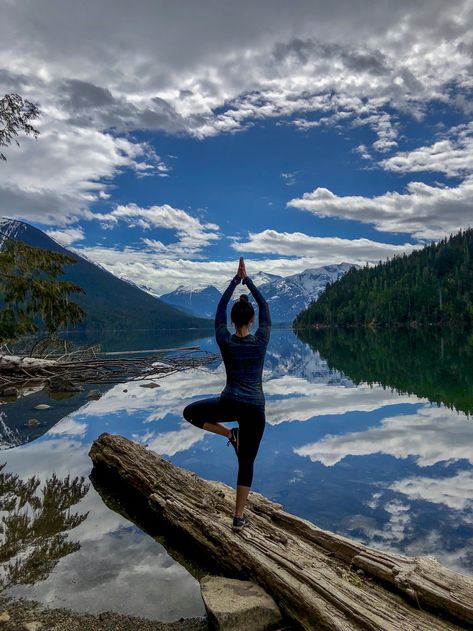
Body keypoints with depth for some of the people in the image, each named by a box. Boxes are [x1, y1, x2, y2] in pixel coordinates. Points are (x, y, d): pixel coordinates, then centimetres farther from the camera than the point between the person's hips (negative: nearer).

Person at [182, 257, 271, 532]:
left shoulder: (225, 341, -6)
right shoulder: (261, 341, -7)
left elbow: (220, 307, 5)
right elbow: (265, 306, 4)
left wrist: (236, 280, 8)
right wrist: (247, 279, 6)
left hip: (229, 404, -1)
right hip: (255, 408, 1)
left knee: (190, 412, 25)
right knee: (247, 462, 12)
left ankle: (229, 433, 12)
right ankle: (239, 516, 14)